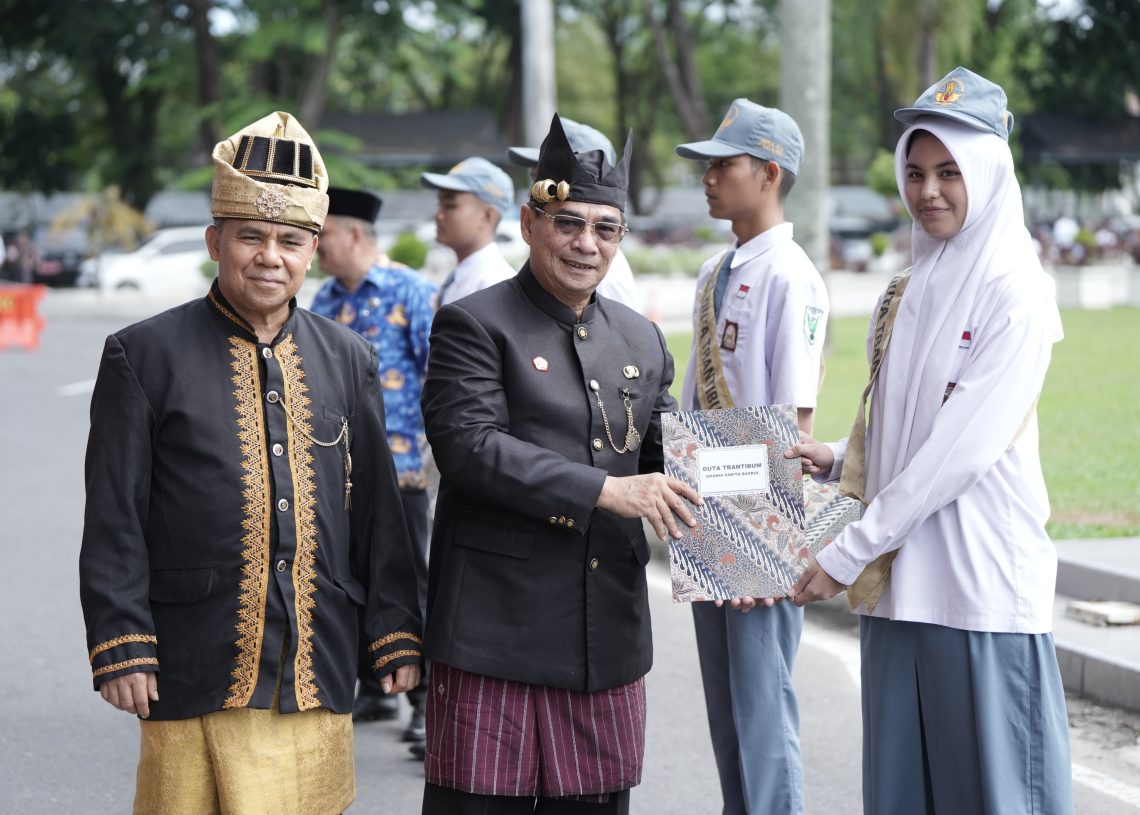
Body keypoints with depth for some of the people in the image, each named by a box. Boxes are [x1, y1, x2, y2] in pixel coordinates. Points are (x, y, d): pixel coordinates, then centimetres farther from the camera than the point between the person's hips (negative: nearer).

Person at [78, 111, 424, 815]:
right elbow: (114, 520, -2)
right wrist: (122, 649, -8)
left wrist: (397, 637, 8)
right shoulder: (145, 355, 0)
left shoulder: (349, 360, 12)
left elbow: (380, 511, 13)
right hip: (196, 677, -3)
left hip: (318, 675, 3)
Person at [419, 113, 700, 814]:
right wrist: (605, 490, -20)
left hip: (608, 640, 6)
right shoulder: (473, 326, -3)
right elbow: (471, 447, -16)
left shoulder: (642, 341, 17)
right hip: (496, 633, -5)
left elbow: (668, 459, 18)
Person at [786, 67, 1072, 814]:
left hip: (981, 580, -7)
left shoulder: (1013, 291, -10)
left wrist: (850, 553, -15)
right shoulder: (908, 291, 13)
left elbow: (962, 445, -16)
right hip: (897, 579, 7)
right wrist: (838, 459, 0)